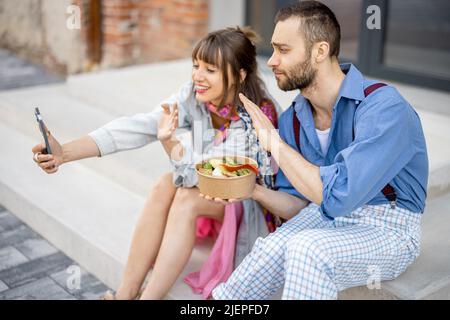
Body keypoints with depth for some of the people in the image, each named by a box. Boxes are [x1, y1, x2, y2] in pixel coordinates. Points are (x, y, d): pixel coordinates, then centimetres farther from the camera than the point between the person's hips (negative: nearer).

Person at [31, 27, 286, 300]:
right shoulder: (193, 96, -12)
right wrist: (64, 153, -34)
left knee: (186, 197, -29)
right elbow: (137, 127, -24)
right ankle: (126, 293, -18)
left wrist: (170, 143, -43)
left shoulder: (260, 114, -25)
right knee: (166, 185, -24)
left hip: (252, 208, -4)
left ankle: (150, 296, -23)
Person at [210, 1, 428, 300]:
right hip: (326, 215, 5)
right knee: (270, 250, -25)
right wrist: (252, 190, -13)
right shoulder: (292, 119, 0)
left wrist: (274, 143, -21)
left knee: (307, 248, -31)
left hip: (386, 227, -5)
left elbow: (338, 197, -30)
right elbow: (297, 203, 7)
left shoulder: (384, 107, -22)